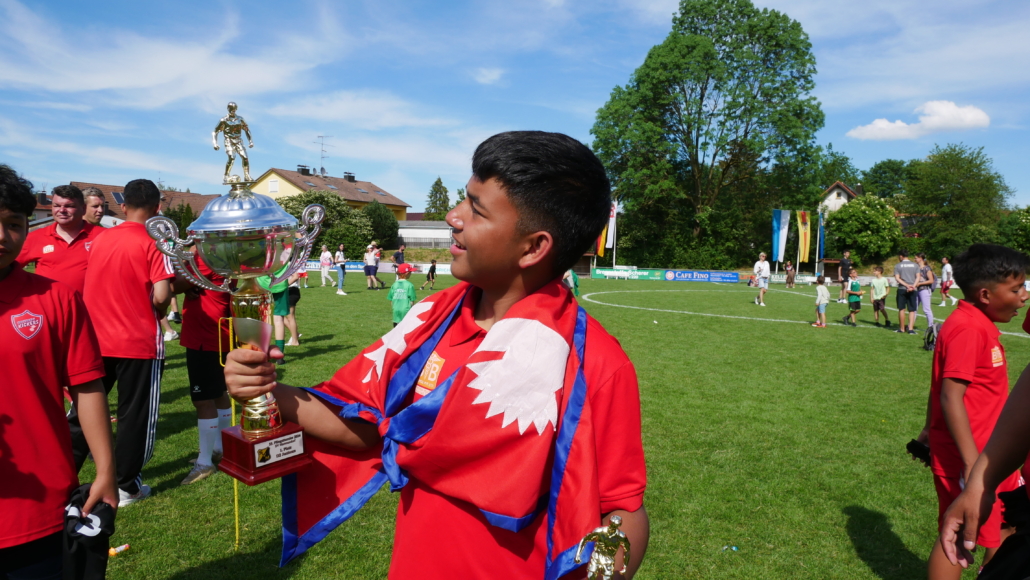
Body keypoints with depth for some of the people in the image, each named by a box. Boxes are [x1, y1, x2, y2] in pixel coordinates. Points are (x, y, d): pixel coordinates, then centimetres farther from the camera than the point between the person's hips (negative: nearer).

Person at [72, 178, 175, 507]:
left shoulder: (99, 240, 6)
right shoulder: (154, 242, -11)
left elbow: (90, 289, 12)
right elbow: (161, 296, -19)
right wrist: (161, 311, 2)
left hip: (95, 341, 5)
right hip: (139, 344, -5)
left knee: (83, 410, 17)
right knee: (135, 415, 8)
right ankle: (128, 486, 18)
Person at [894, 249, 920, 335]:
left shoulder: (898, 265, 1)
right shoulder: (915, 265, 8)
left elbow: (897, 278, -7)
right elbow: (918, 277, -1)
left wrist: (906, 285, -11)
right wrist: (913, 286, -9)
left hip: (902, 289, -2)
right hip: (912, 290, 2)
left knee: (901, 309, 5)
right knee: (912, 310, 4)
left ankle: (902, 328, 10)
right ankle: (911, 328, -6)